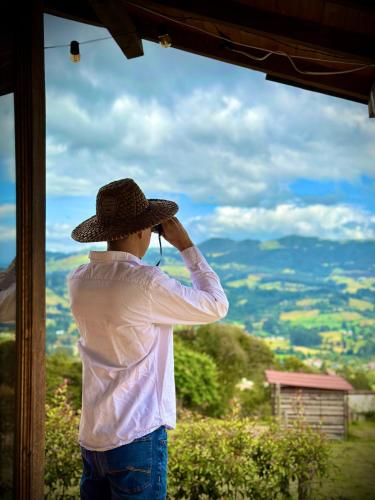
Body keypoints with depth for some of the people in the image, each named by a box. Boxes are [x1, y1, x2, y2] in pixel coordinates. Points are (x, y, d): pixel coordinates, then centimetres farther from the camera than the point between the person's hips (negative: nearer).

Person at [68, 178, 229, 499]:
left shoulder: (78, 280, 2)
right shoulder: (146, 282, -19)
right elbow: (216, 306, -6)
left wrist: (135, 256, 18)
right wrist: (186, 245, 0)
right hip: (137, 438, -7)